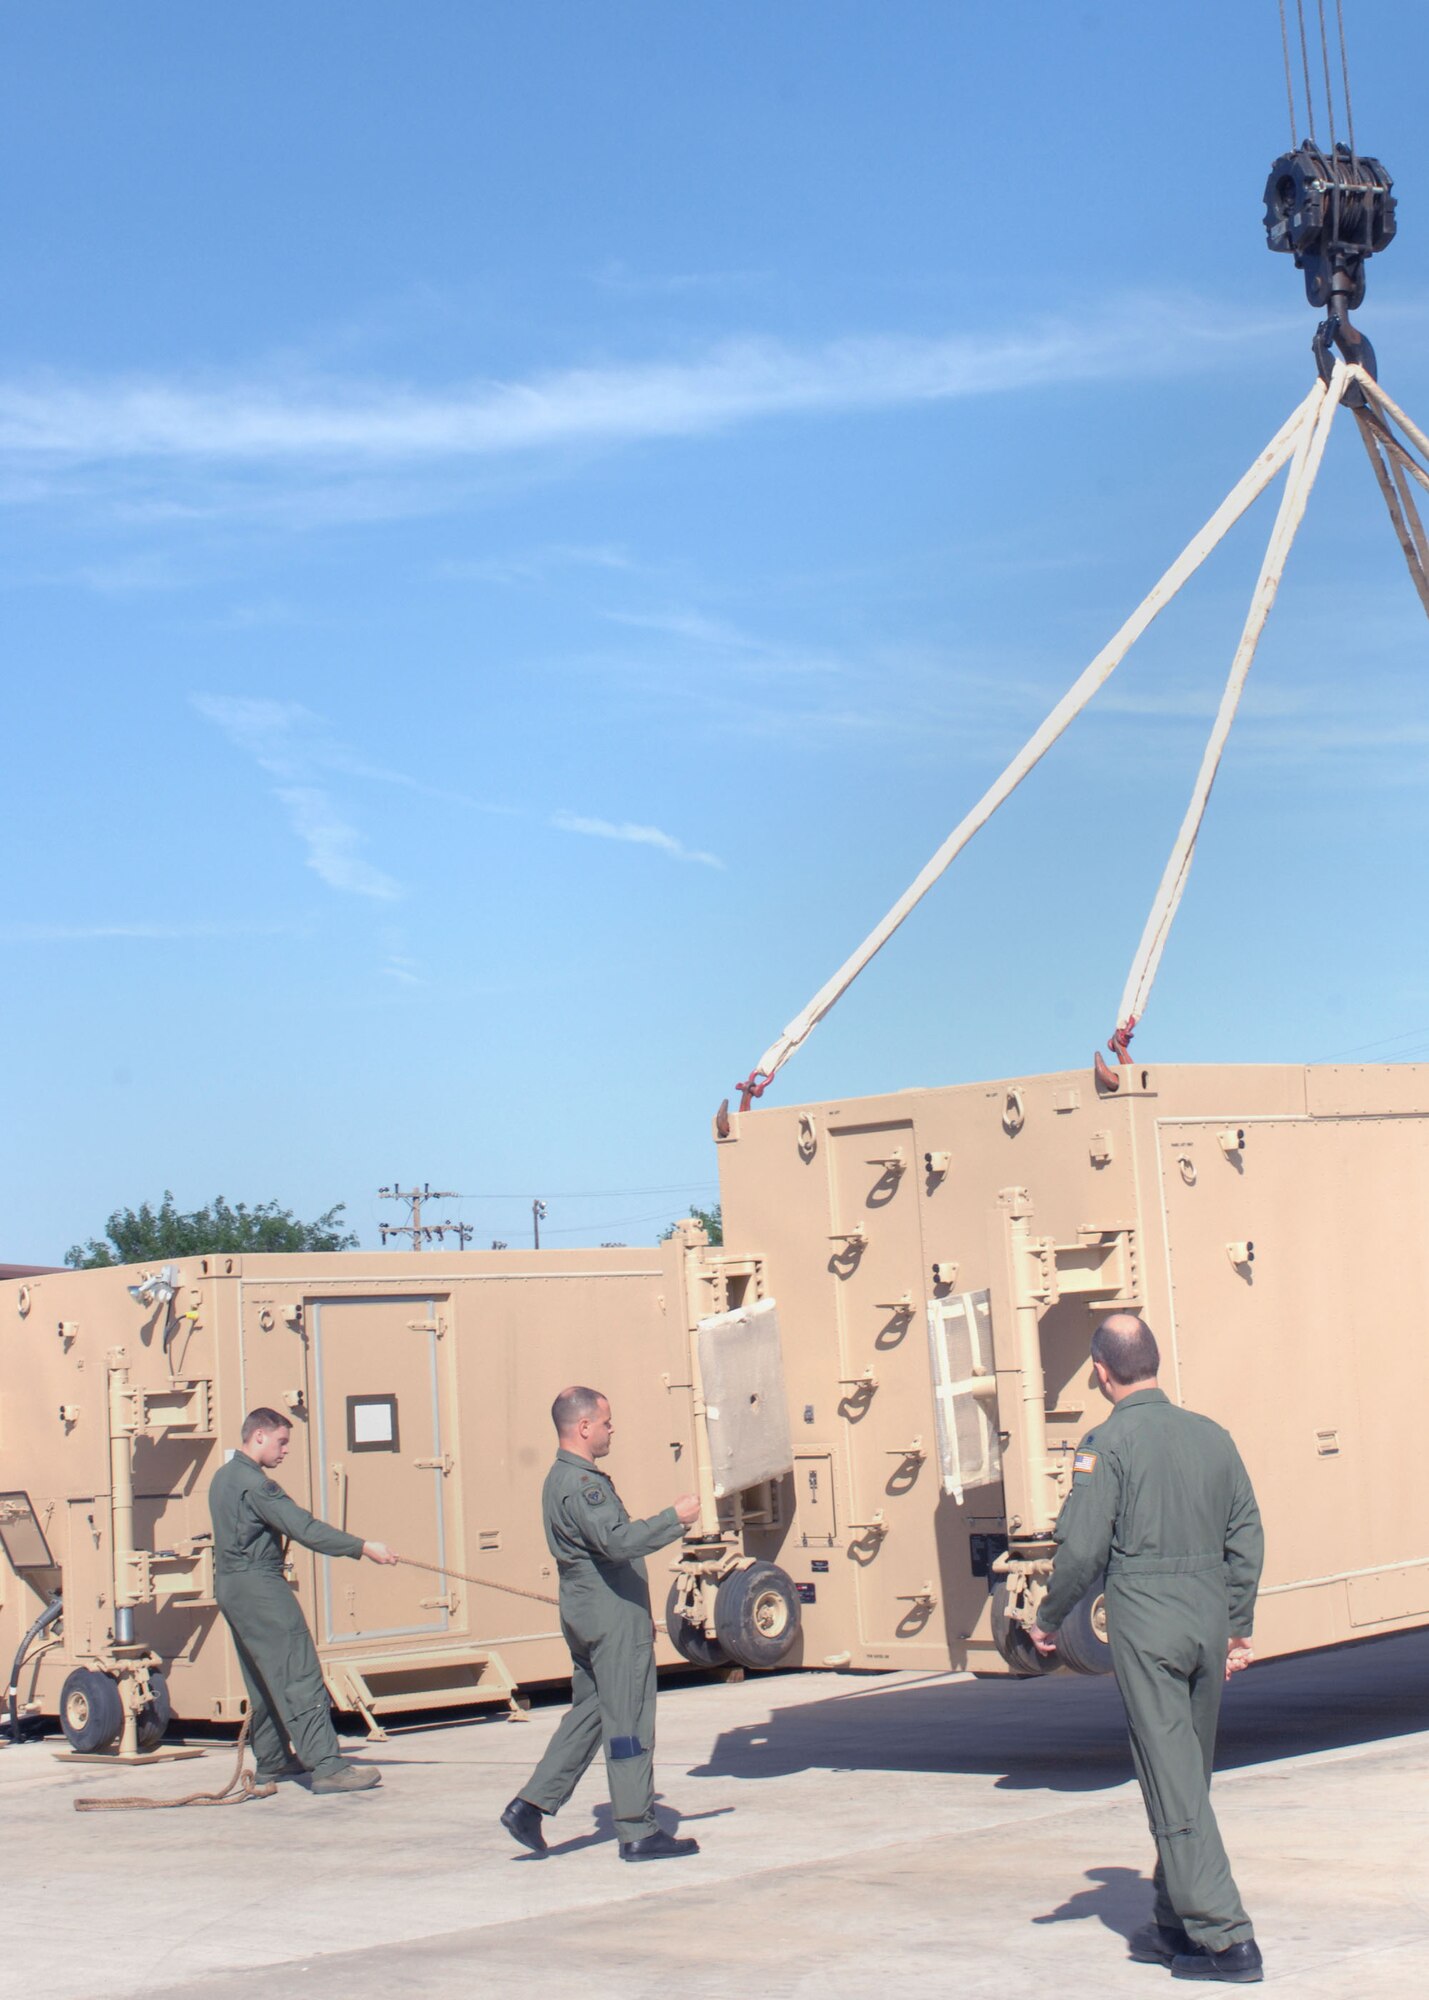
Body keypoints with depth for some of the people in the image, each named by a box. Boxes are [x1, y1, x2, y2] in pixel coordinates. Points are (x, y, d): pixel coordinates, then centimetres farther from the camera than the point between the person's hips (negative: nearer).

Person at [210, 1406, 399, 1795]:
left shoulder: (224, 1477, 14)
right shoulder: (252, 1482, -17)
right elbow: (303, 1527, -23)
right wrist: (362, 1547, -22)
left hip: (229, 1585, 10)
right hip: (258, 1585, -10)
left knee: (263, 1680, 18)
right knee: (299, 1677, -12)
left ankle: (271, 1761, 25)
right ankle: (327, 1767, -15)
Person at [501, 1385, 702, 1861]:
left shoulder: (563, 1478, 17)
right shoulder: (580, 1484, -18)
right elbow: (617, 1540, -31)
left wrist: (639, 1616, 26)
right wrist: (675, 1518, -21)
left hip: (586, 1619, 10)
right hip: (612, 1621, -10)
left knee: (587, 1715, 14)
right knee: (628, 1723, -4)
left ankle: (529, 1806, 10)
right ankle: (638, 1832, 2)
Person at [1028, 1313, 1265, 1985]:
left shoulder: (1108, 1444, -10)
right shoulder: (1212, 1436, 7)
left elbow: (1081, 1549, -13)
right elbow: (1247, 1539, 10)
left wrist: (1048, 1619, 3)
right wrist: (1238, 1625, 19)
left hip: (1146, 1625, -6)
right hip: (1209, 1620, 6)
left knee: (1174, 1783, -4)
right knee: (1188, 1773, 17)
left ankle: (1223, 1937, -7)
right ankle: (1176, 1923, 26)